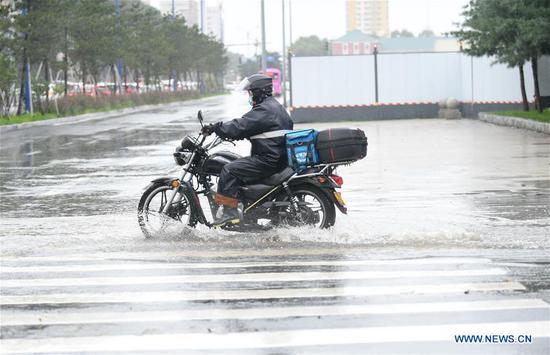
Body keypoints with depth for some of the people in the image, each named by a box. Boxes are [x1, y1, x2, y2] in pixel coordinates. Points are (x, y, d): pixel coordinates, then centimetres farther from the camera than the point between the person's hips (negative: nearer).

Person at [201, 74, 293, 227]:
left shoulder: (264, 110, -15)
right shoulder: (274, 106, 20)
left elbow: (240, 126, -20)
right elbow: (247, 128, 26)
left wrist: (215, 128, -13)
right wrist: (225, 131, 20)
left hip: (268, 160, -11)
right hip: (279, 156, 11)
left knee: (229, 170, -14)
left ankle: (229, 211, -17)